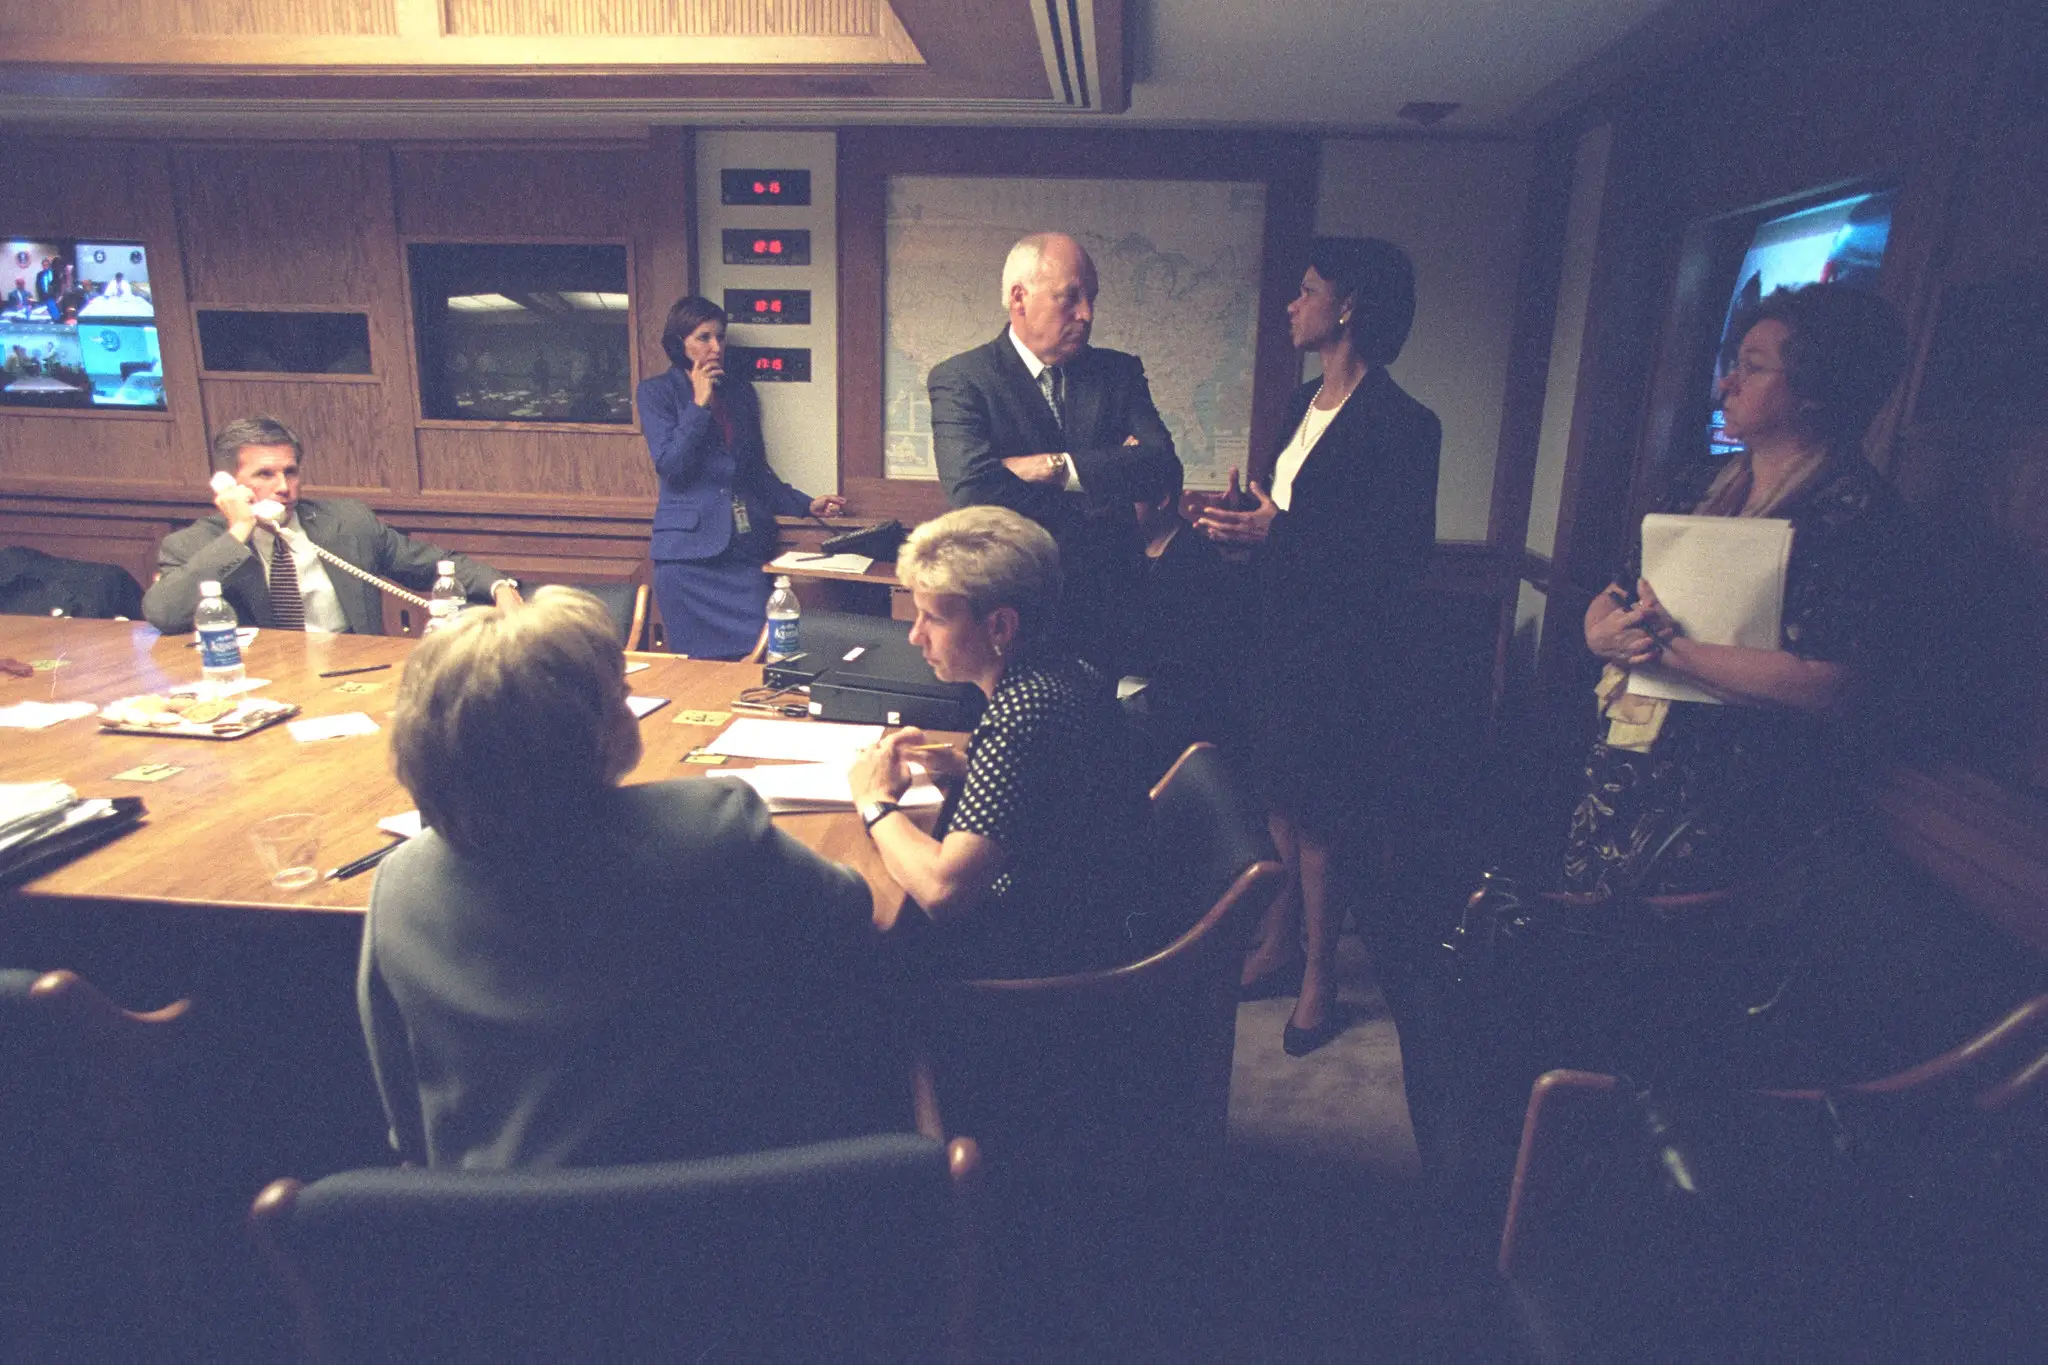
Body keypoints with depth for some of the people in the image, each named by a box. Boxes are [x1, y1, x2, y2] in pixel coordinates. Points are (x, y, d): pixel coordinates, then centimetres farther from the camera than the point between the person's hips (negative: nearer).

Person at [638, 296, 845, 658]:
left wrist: (806, 505, 13)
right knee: (699, 666, -2)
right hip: (689, 551, -4)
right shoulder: (656, 392, 4)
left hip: (745, 547, 4)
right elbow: (670, 466, -9)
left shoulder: (741, 393, 16)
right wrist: (700, 405, -9)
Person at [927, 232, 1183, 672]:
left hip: (1107, 613, 3)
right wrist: (1109, 474, -14)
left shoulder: (1119, 372, 5)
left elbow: (1163, 468, -8)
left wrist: (1057, 468, -20)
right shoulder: (959, 380, -7)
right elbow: (975, 495, -22)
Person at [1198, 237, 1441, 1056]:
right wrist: (1244, 524, 1)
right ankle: (1277, 942, 33)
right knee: (1282, 796, 16)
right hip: (1284, 637, 8)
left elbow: (1404, 555, -20)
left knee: (1322, 817, 3)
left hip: (1344, 656, -8)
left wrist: (1280, 536, -24)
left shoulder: (1401, 425, -15)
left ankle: (1319, 973, 21)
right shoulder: (1304, 404, 11)